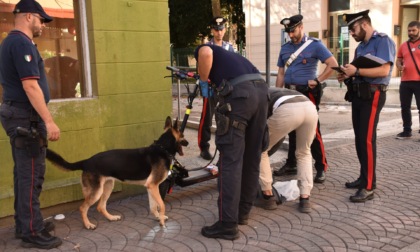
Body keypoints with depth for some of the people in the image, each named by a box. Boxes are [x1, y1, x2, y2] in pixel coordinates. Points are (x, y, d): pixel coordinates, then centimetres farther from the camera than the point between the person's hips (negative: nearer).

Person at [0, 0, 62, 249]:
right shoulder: (22, 43, -15)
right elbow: (30, 86, -23)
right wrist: (49, 120, -24)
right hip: (26, 117, -11)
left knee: (24, 172, 15)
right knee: (31, 175, -5)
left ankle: (25, 223, 24)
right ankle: (32, 232, 2)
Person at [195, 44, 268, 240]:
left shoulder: (202, 50, 22)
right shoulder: (228, 56, 40)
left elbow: (206, 53, -7)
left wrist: (203, 81, 8)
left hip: (239, 93, -7)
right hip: (261, 90, 7)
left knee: (231, 159, -5)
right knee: (252, 157, 14)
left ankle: (228, 224, -3)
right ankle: (243, 212, 27)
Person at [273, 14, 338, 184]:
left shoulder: (314, 45, -5)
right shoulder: (285, 48, 12)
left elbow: (333, 64, -9)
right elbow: (281, 73, 14)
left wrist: (317, 81, -14)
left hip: (307, 93, -6)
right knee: (292, 130, 12)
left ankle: (321, 168, 4)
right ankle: (291, 165, 22)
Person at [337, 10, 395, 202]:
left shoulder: (383, 41, -9)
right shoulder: (360, 46, 16)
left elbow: (384, 70, -21)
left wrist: (356, 71, -24)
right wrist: (347, 76, 1)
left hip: (373, 96, -9)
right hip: (358, 95, 9)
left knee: (367, 140, -11)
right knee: (359, 138, 12)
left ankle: (368, 187, -7)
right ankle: (364, 177, 23)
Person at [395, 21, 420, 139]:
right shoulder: (403, 46, 13)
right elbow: (398, 61, 18)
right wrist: (399, 66, -5)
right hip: (405, 82, 5)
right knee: (405, 107, 8)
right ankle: (407, 131, 19)